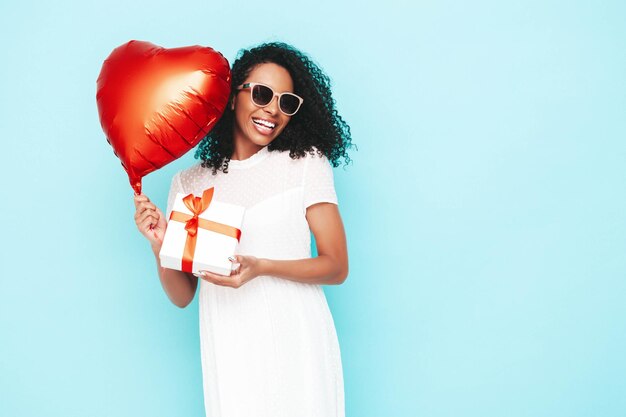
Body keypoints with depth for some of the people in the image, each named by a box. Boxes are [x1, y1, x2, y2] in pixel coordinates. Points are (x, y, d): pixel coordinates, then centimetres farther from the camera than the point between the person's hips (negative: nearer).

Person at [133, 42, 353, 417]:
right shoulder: (189, 183, 5)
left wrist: (261, 267, -19)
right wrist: (160, 247, -12)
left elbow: (336, 267, -4)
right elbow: (182, 296, 6)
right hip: (228, 354, 2)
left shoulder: (306, 162, -2)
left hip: (296, 346, -1)